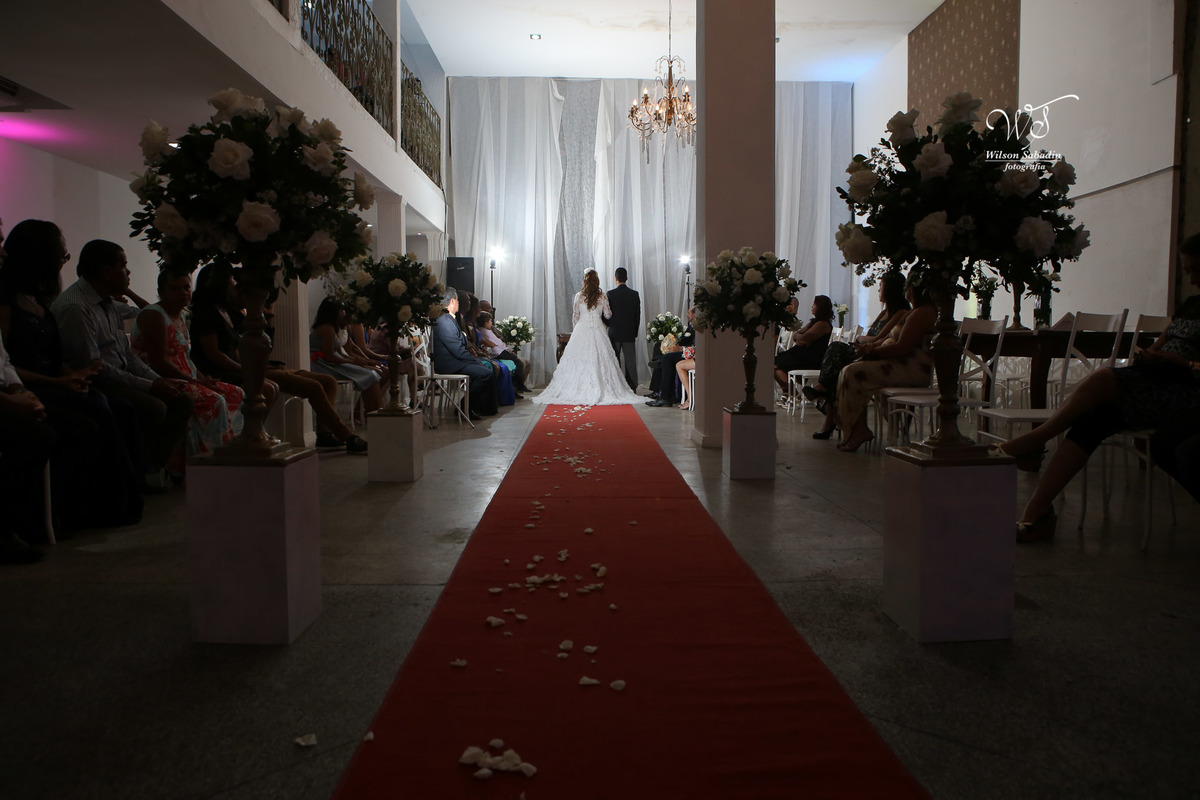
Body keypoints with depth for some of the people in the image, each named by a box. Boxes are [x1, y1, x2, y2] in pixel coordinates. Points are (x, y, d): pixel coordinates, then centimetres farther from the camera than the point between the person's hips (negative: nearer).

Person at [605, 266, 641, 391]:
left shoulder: (610, 294, -9)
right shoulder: (635, 294, -1)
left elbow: (605, 315, -6)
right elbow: (638, 316, 4)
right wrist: (635, 332, 13)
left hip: (614, 334, -2)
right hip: (630, 334, 2)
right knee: (630, 361, 4)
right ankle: (632, 388, 3)